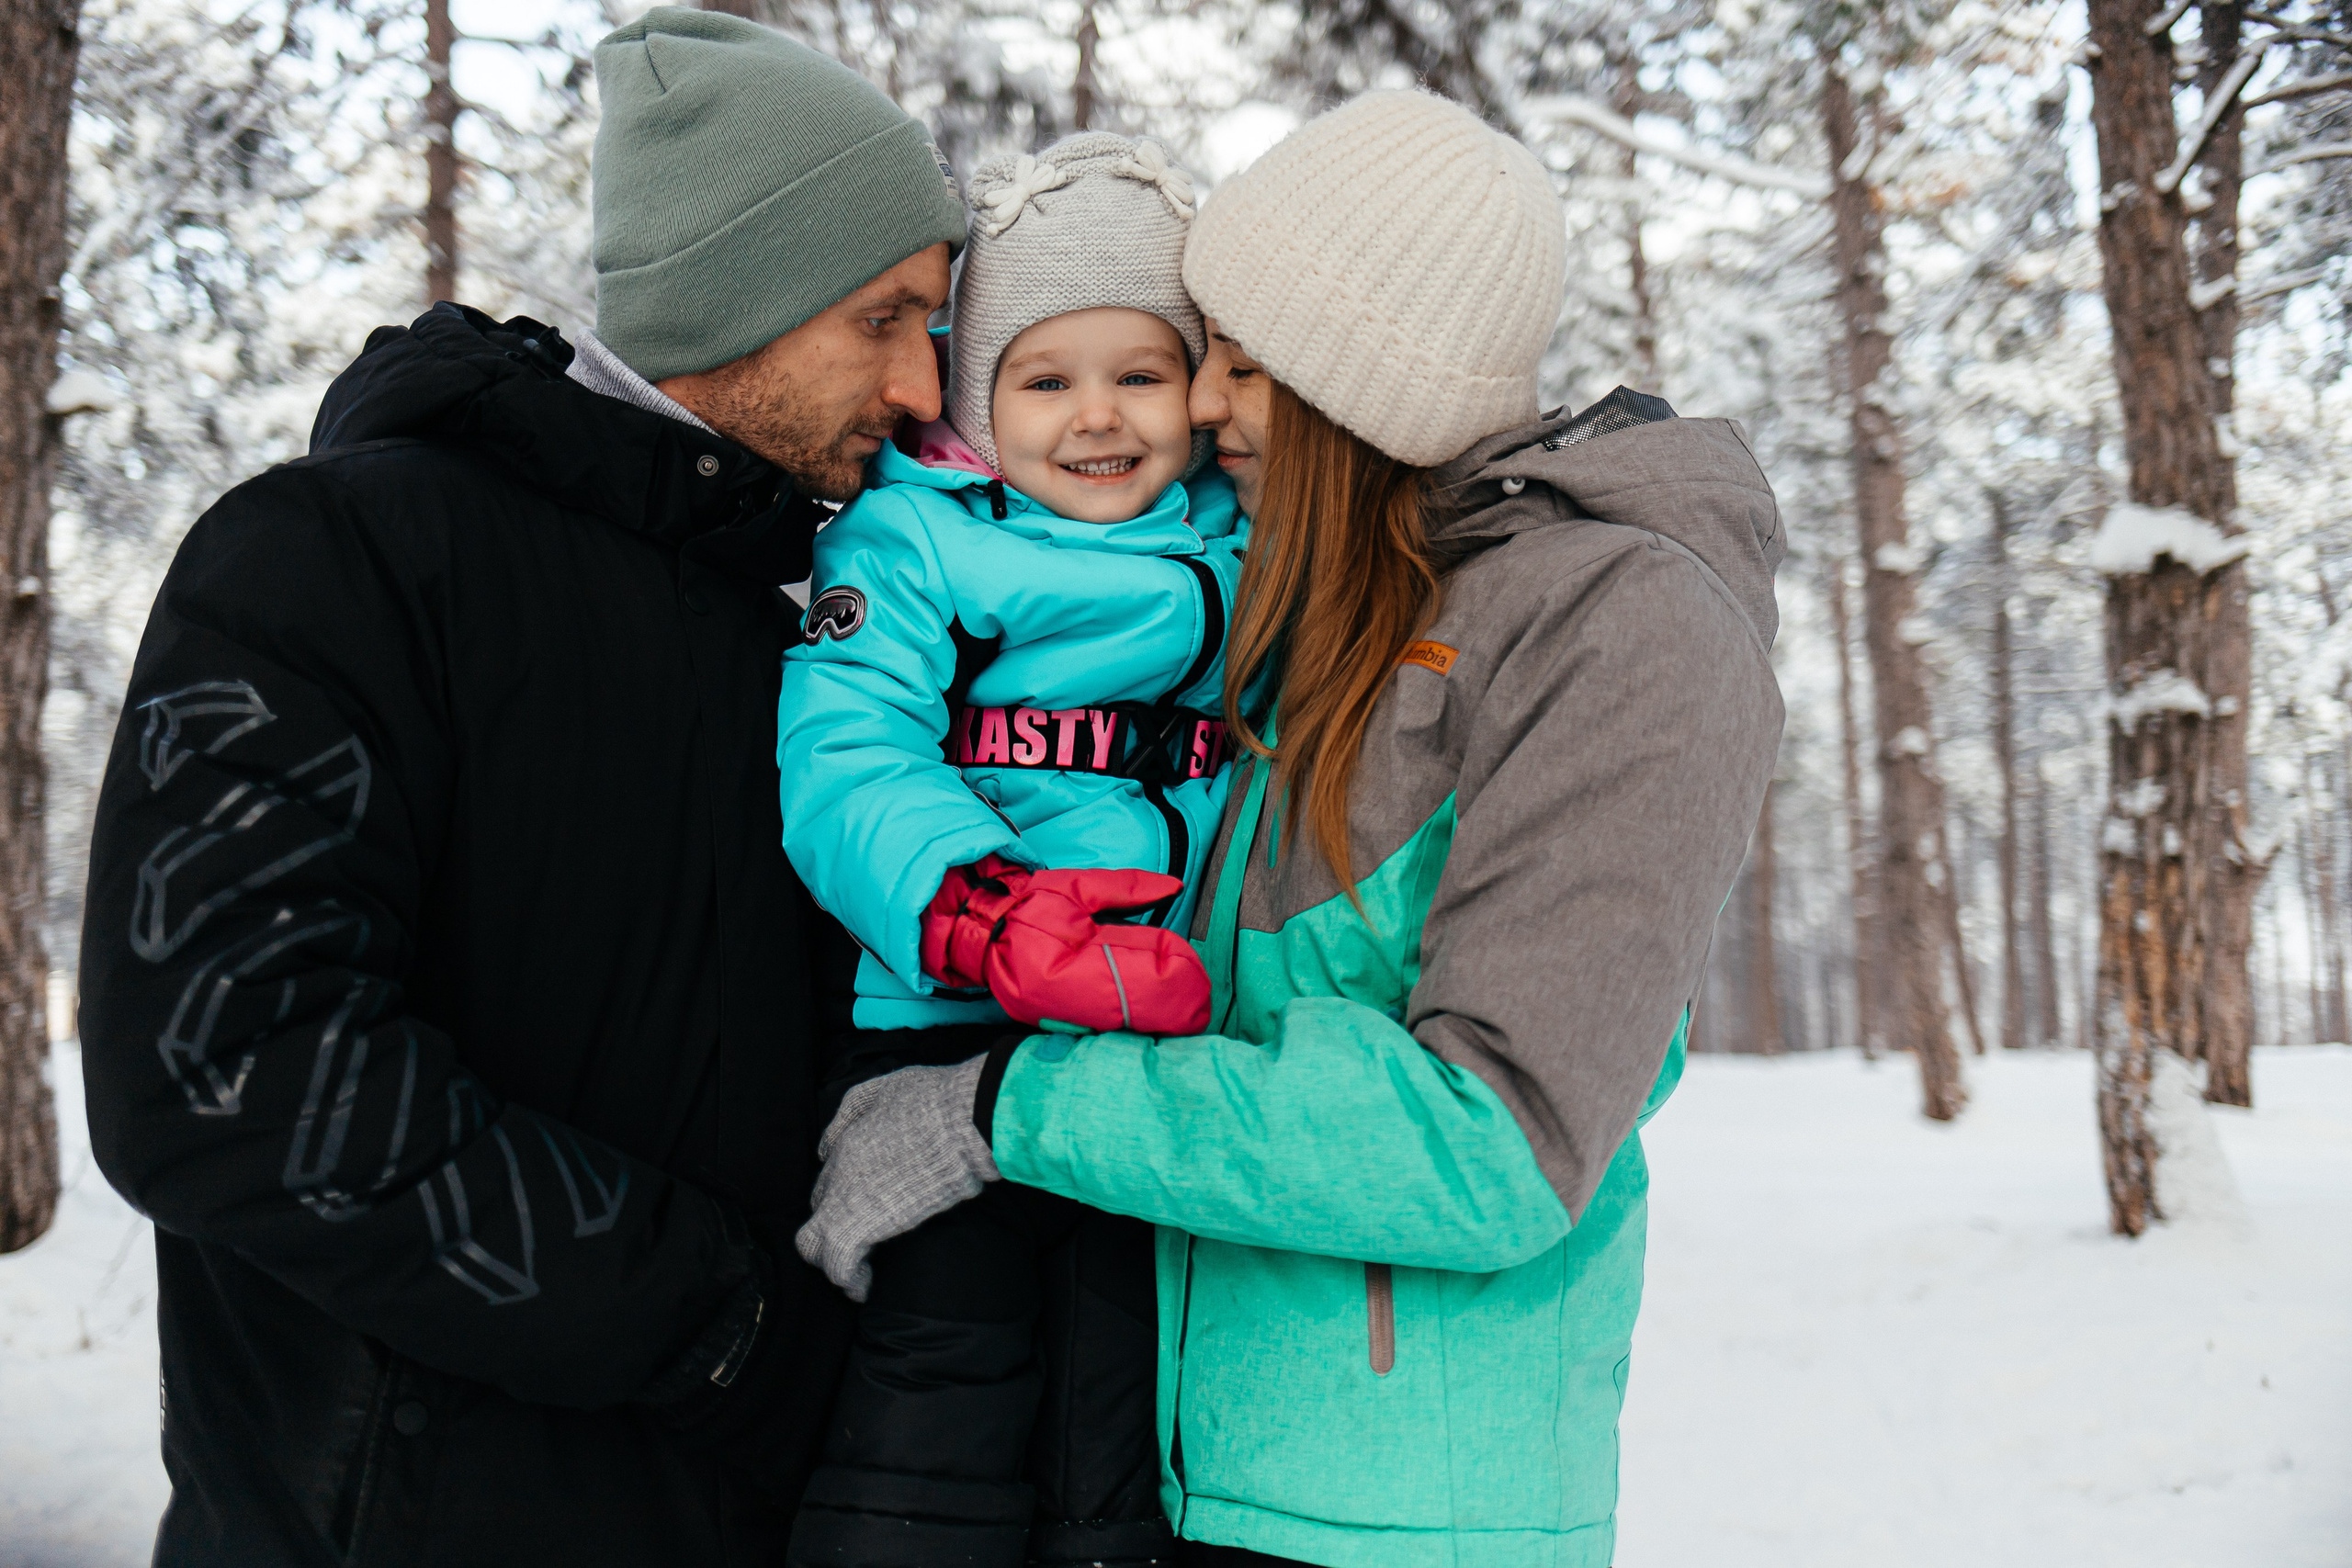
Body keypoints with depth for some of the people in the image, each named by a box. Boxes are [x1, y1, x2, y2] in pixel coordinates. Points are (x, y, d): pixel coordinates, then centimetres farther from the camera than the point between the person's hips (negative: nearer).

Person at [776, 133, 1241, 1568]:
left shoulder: (1254, 558, 15)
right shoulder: (905, 539, 2)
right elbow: (841, 757, -11)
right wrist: (983, 911, -28)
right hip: (942, 1036, -3)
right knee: (926, 1412, -3)